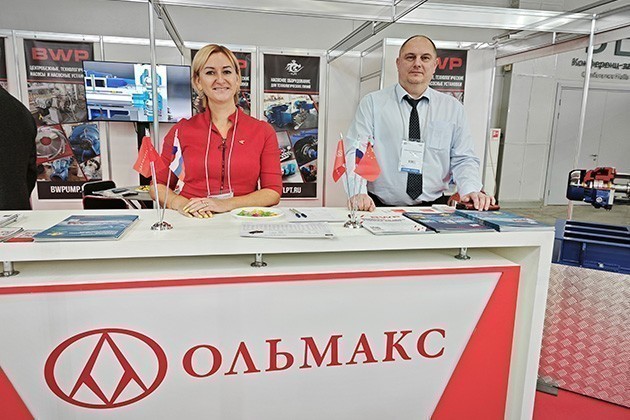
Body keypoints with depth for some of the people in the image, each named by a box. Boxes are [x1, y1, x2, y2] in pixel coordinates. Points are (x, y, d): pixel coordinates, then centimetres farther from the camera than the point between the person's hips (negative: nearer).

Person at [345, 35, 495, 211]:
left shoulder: (453, 108, 13)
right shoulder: (372, 103, 4)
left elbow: (463, 160, 10)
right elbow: (355, 153, -6)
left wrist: (471, 190, -11)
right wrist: (358, 192, -24)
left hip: (433, 207, 2)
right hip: (380, 208, -2)